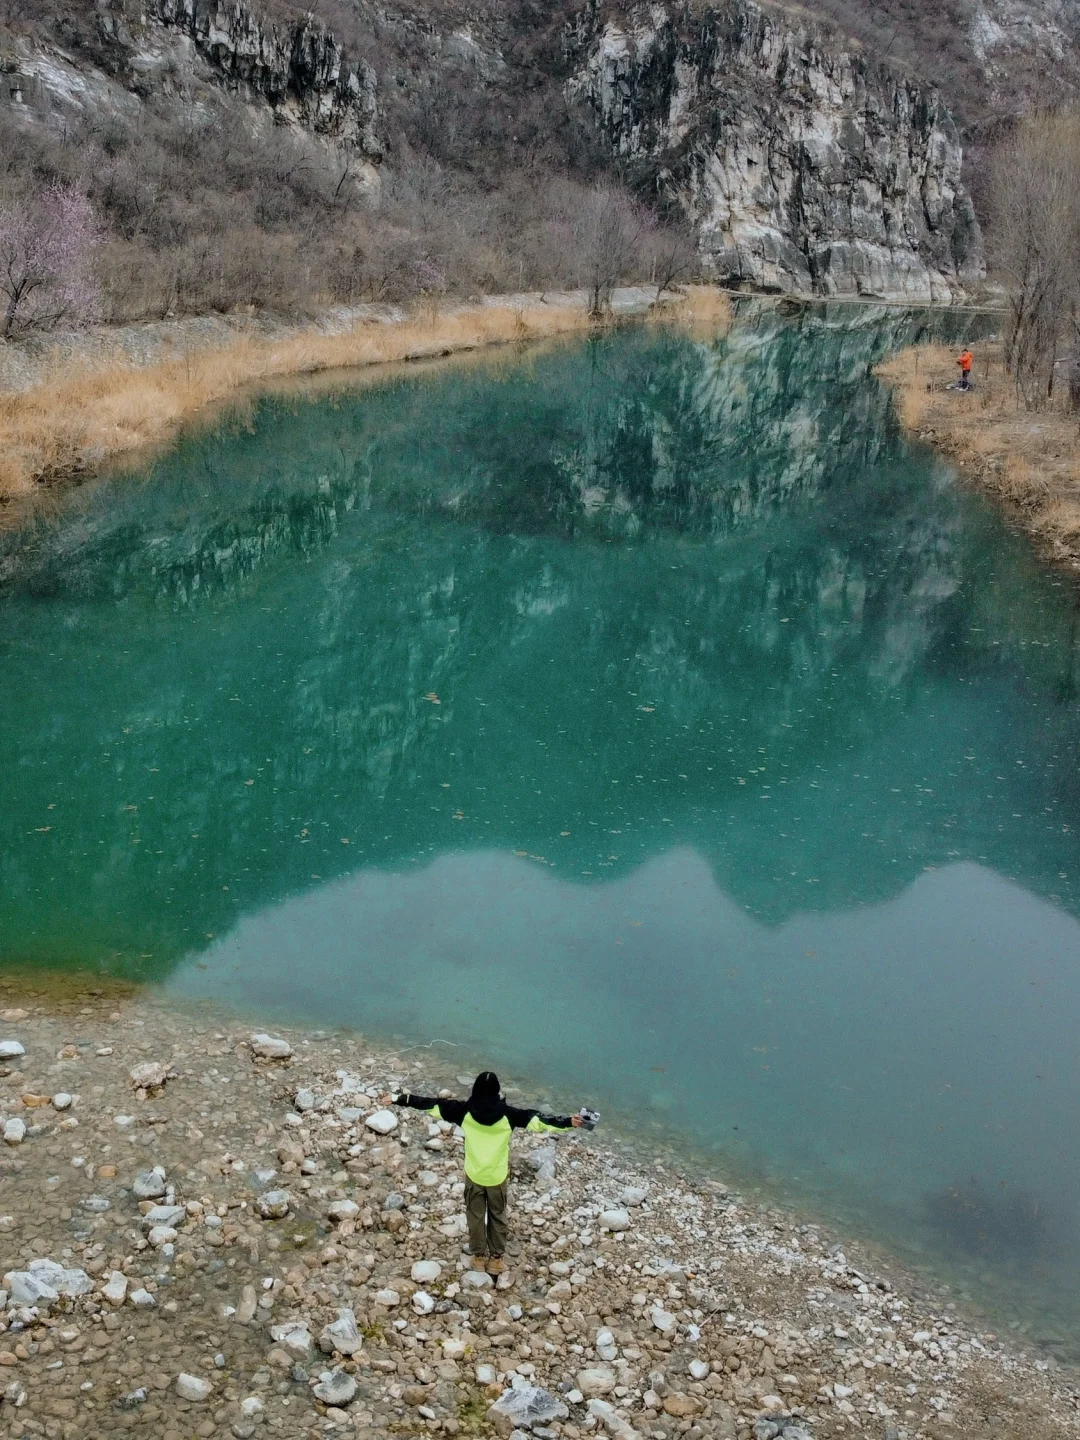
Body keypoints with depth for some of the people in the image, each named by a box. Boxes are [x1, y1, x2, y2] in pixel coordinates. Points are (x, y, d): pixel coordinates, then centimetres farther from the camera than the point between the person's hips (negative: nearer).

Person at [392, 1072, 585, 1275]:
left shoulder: (465, 1110, -14)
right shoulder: (506, 1113, -16)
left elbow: (434, 1105, -9)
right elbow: (537, 1120, -19)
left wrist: (402, 1099, -3)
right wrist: (568, 1122, -20)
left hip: (474, 1174, 1)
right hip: (498, 1176, 0)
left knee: (475, 1215, 18)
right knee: (497, 1215, 18)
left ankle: (479, 1256, 29)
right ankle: (496, 1257, 26)